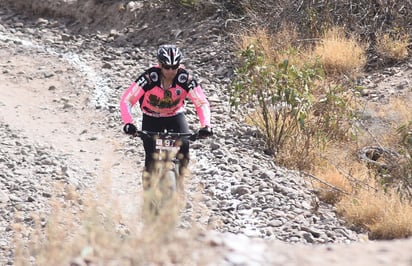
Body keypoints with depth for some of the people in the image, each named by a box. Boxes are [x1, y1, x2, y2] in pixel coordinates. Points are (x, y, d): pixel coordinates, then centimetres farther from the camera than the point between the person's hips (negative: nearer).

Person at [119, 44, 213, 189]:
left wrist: (205, 125, -42)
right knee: (151, 157, -13)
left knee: (184, 148, -22)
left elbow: (202, 103, -25)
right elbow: (126, 100, -32)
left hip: (175, 116, 1)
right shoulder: (149, 77, -29)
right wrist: (128, 123, -48)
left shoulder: (185, 79, -24)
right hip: (151, 118, -1)